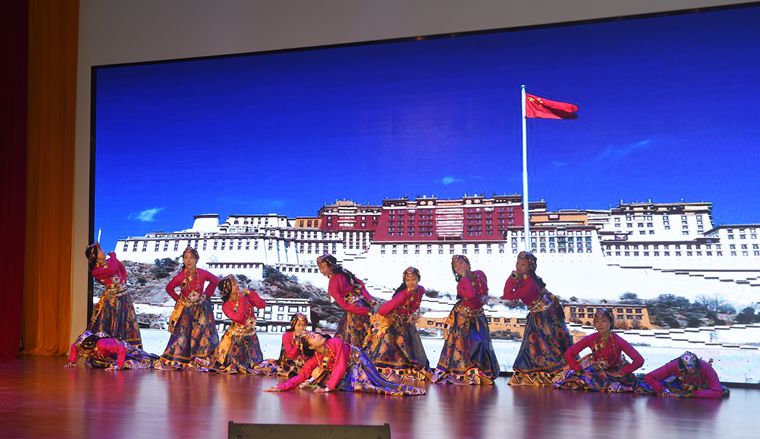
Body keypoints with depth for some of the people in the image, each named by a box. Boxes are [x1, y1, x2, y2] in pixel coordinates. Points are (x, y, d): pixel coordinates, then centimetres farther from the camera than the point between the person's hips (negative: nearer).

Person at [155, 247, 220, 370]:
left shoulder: (203, 274, -14)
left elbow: (215, 280, 4)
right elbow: (169, 288, 1)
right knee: (182, 333, -1)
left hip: (201, 308, 1)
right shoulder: (180, 277, -15)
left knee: (202, 333, -1)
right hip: (186, 309, -1)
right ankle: (174, 360, 5)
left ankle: (202, 359, 8)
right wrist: (178, 298, -5)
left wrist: (207, 294, -1)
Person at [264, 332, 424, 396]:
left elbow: (340, 366, -32)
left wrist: (329, 387, -38)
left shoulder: (336, 342, -30)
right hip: (347, 372, 4)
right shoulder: (314, 360, -17)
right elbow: (300, 377, -15)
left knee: (377, 383, -18)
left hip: (357, 359, -4)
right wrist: (281, 387, -25)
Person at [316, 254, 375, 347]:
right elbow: (361, 284, 6)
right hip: (364, 303, 8)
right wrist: (369, 299, 2)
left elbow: (343, 304, -18)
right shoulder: (344, 272, 6)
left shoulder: (332, 285, -15)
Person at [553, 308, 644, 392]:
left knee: (631, 381, -24)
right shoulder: (590, 339, -16)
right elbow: (568, 354, -13)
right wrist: (579, 370, -22)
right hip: (595, 371, 0)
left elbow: (639, 360, -27)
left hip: (614, 372, 0)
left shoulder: (618, 341, -22)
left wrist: (621, 373, -26)